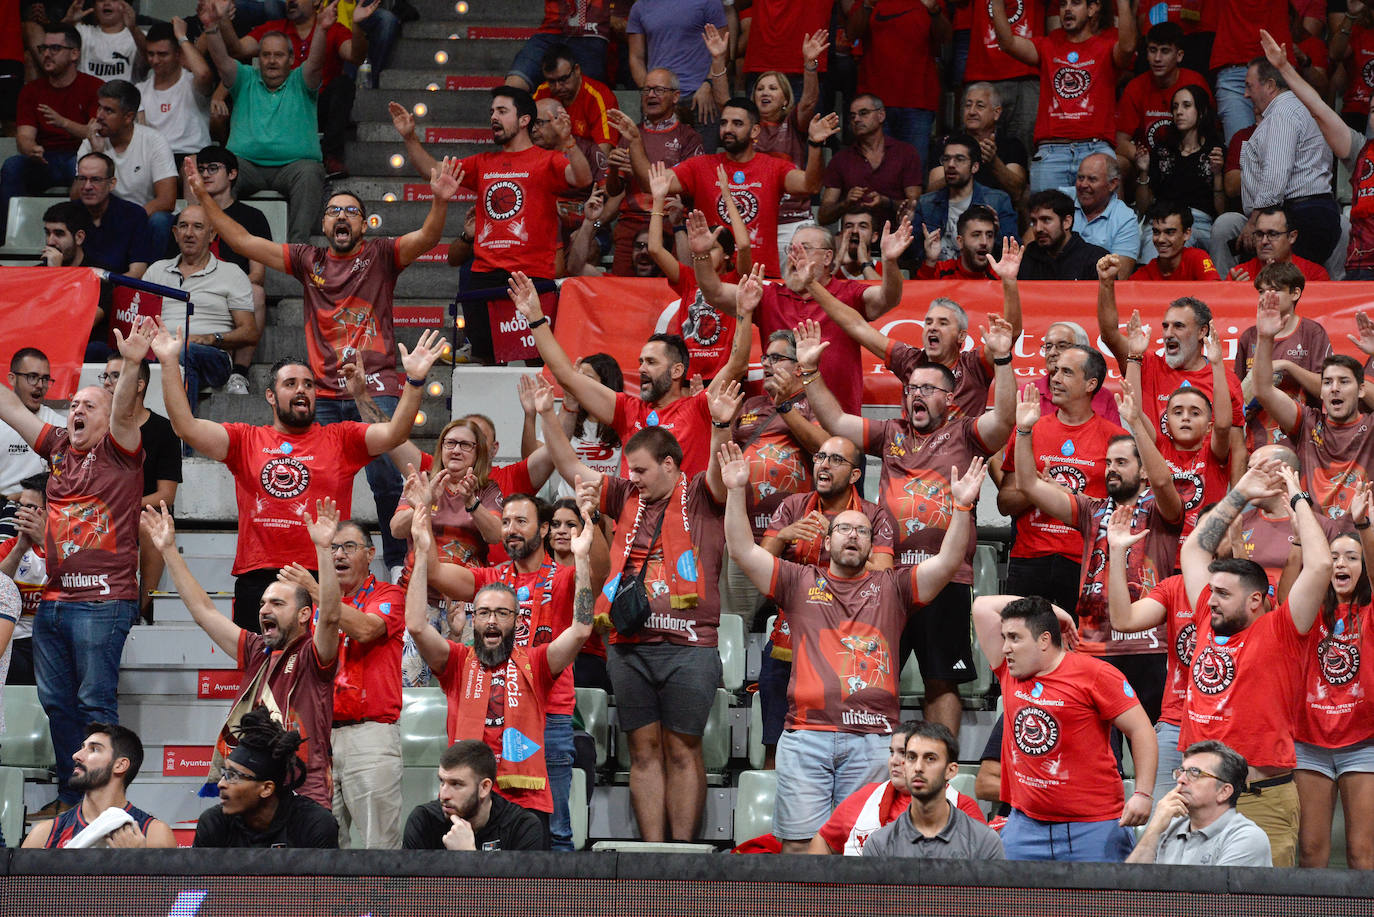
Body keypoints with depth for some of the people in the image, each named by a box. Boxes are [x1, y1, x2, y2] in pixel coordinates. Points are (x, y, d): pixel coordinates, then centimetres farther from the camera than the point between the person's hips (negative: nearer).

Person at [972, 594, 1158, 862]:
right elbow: (982, 606, 17)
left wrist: (1142, 794, -14)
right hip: (1026, 824, 5)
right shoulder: (1009, 674, 11)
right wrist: (1050, 610, 13)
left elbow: (1141, 732, -4)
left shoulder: (1093, 674, -4)